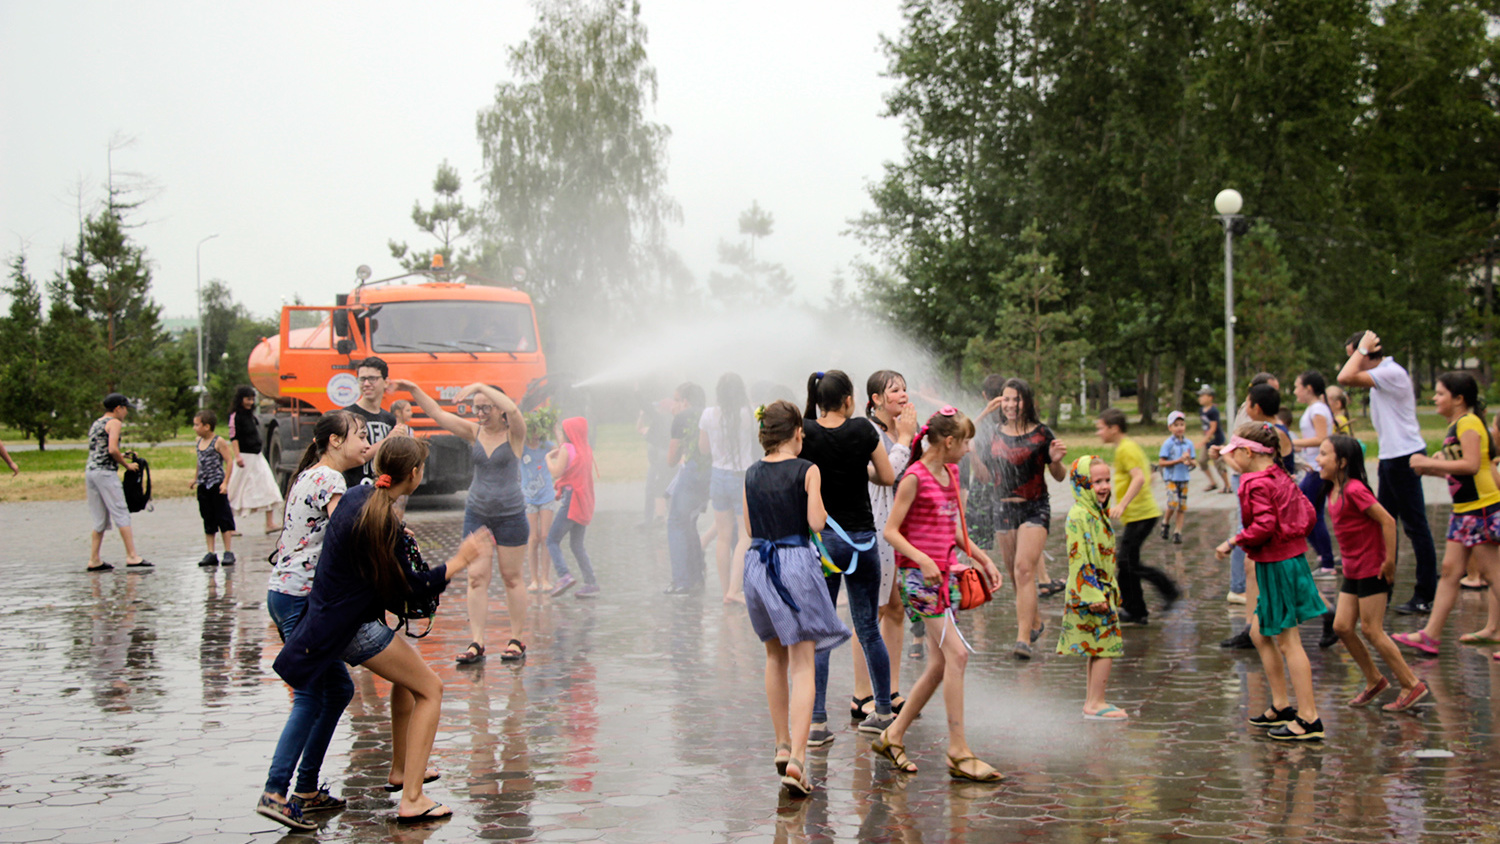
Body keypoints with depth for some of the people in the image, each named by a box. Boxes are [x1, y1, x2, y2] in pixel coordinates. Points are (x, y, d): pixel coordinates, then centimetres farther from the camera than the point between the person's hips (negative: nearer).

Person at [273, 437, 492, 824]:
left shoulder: (359, 495, 2)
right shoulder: (385, 523, -25)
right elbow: (408, 588, -18)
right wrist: (459, 561, -9)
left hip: (330, 612, 10)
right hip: (352, 626, -10)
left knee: (409, 669, 29)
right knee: (430, 689, 0)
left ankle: (401, 769, 37)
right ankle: (412, 800, -4)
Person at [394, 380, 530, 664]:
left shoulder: (514, 434, -8)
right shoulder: (473, 432, 4)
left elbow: (512, 409, -29)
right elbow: (437, 413, 1)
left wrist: (480, 387, -32)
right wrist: (414, 390, -8)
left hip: (511, 515, -4)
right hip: (476, 513, 4)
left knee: (511, 577, 4)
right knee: (476, 577, -3)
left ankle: (517, 640, 13)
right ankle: (477, 642, -4)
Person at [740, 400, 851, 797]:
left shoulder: (751, 475, 6)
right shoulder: (806, 471, -8)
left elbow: (749, 527, 9)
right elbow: (816, 522, -12)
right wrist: (818, 506, 8)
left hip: (757, 564, 5)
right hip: (796, 563, -5)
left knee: (775, 656, 22)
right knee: (802, 665, -3)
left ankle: (783, 745, 27)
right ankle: (797, 757, -13)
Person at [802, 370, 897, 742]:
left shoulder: (806, 432, -7)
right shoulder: (862, 429, -6)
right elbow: (888, 477, 2)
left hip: (820, 538, 0)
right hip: (862, 537, 1)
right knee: (868, 628, 13)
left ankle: (817, 722, 1)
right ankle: (883, 710, 24)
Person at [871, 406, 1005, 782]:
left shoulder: (951, 473, 13)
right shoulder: (915, 478, -12)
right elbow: (891, 531, -13)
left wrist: (984, 559, 17)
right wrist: (922, 559, -24)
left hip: (943, 574, 9)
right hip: (918, 575, -9)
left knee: (940, 664, 8)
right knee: (956, 653, -14)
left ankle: (892, 736, 21)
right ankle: (959, 753, -10)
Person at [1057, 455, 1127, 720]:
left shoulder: (1098, 513, 15)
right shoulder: (1078, 516, -17)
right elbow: (1079, 558, -21)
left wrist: (1110, 591, 23)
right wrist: (1093, 595, -23)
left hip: (1102, 592, 10)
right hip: (1089, 592, -10)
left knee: (1097, 648, 13)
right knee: (1106, 645, -8)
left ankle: (1093, 701, 20)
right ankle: (1094, 704, -2)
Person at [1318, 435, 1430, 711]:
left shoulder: (1354, 489, -20)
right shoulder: (1334, 491, 8)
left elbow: (1387, 521, -22)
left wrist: (1389, 561, -20)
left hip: (1372, 571, -9)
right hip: (1352, 571, 9)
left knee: (1371, 630, -5)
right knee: (1342, 627, 6)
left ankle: (1412, 685, 6)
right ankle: (1374, 680, 20)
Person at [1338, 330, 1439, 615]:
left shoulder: (1391, 372, -18)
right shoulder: (1382, 375, 15)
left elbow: (1345, 378, -29)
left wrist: (1361, 349, -15)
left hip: (1405, 457, -10)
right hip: (1392, 456, 10)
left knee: (1415, 526, -6)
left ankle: (1425, 596, -2)